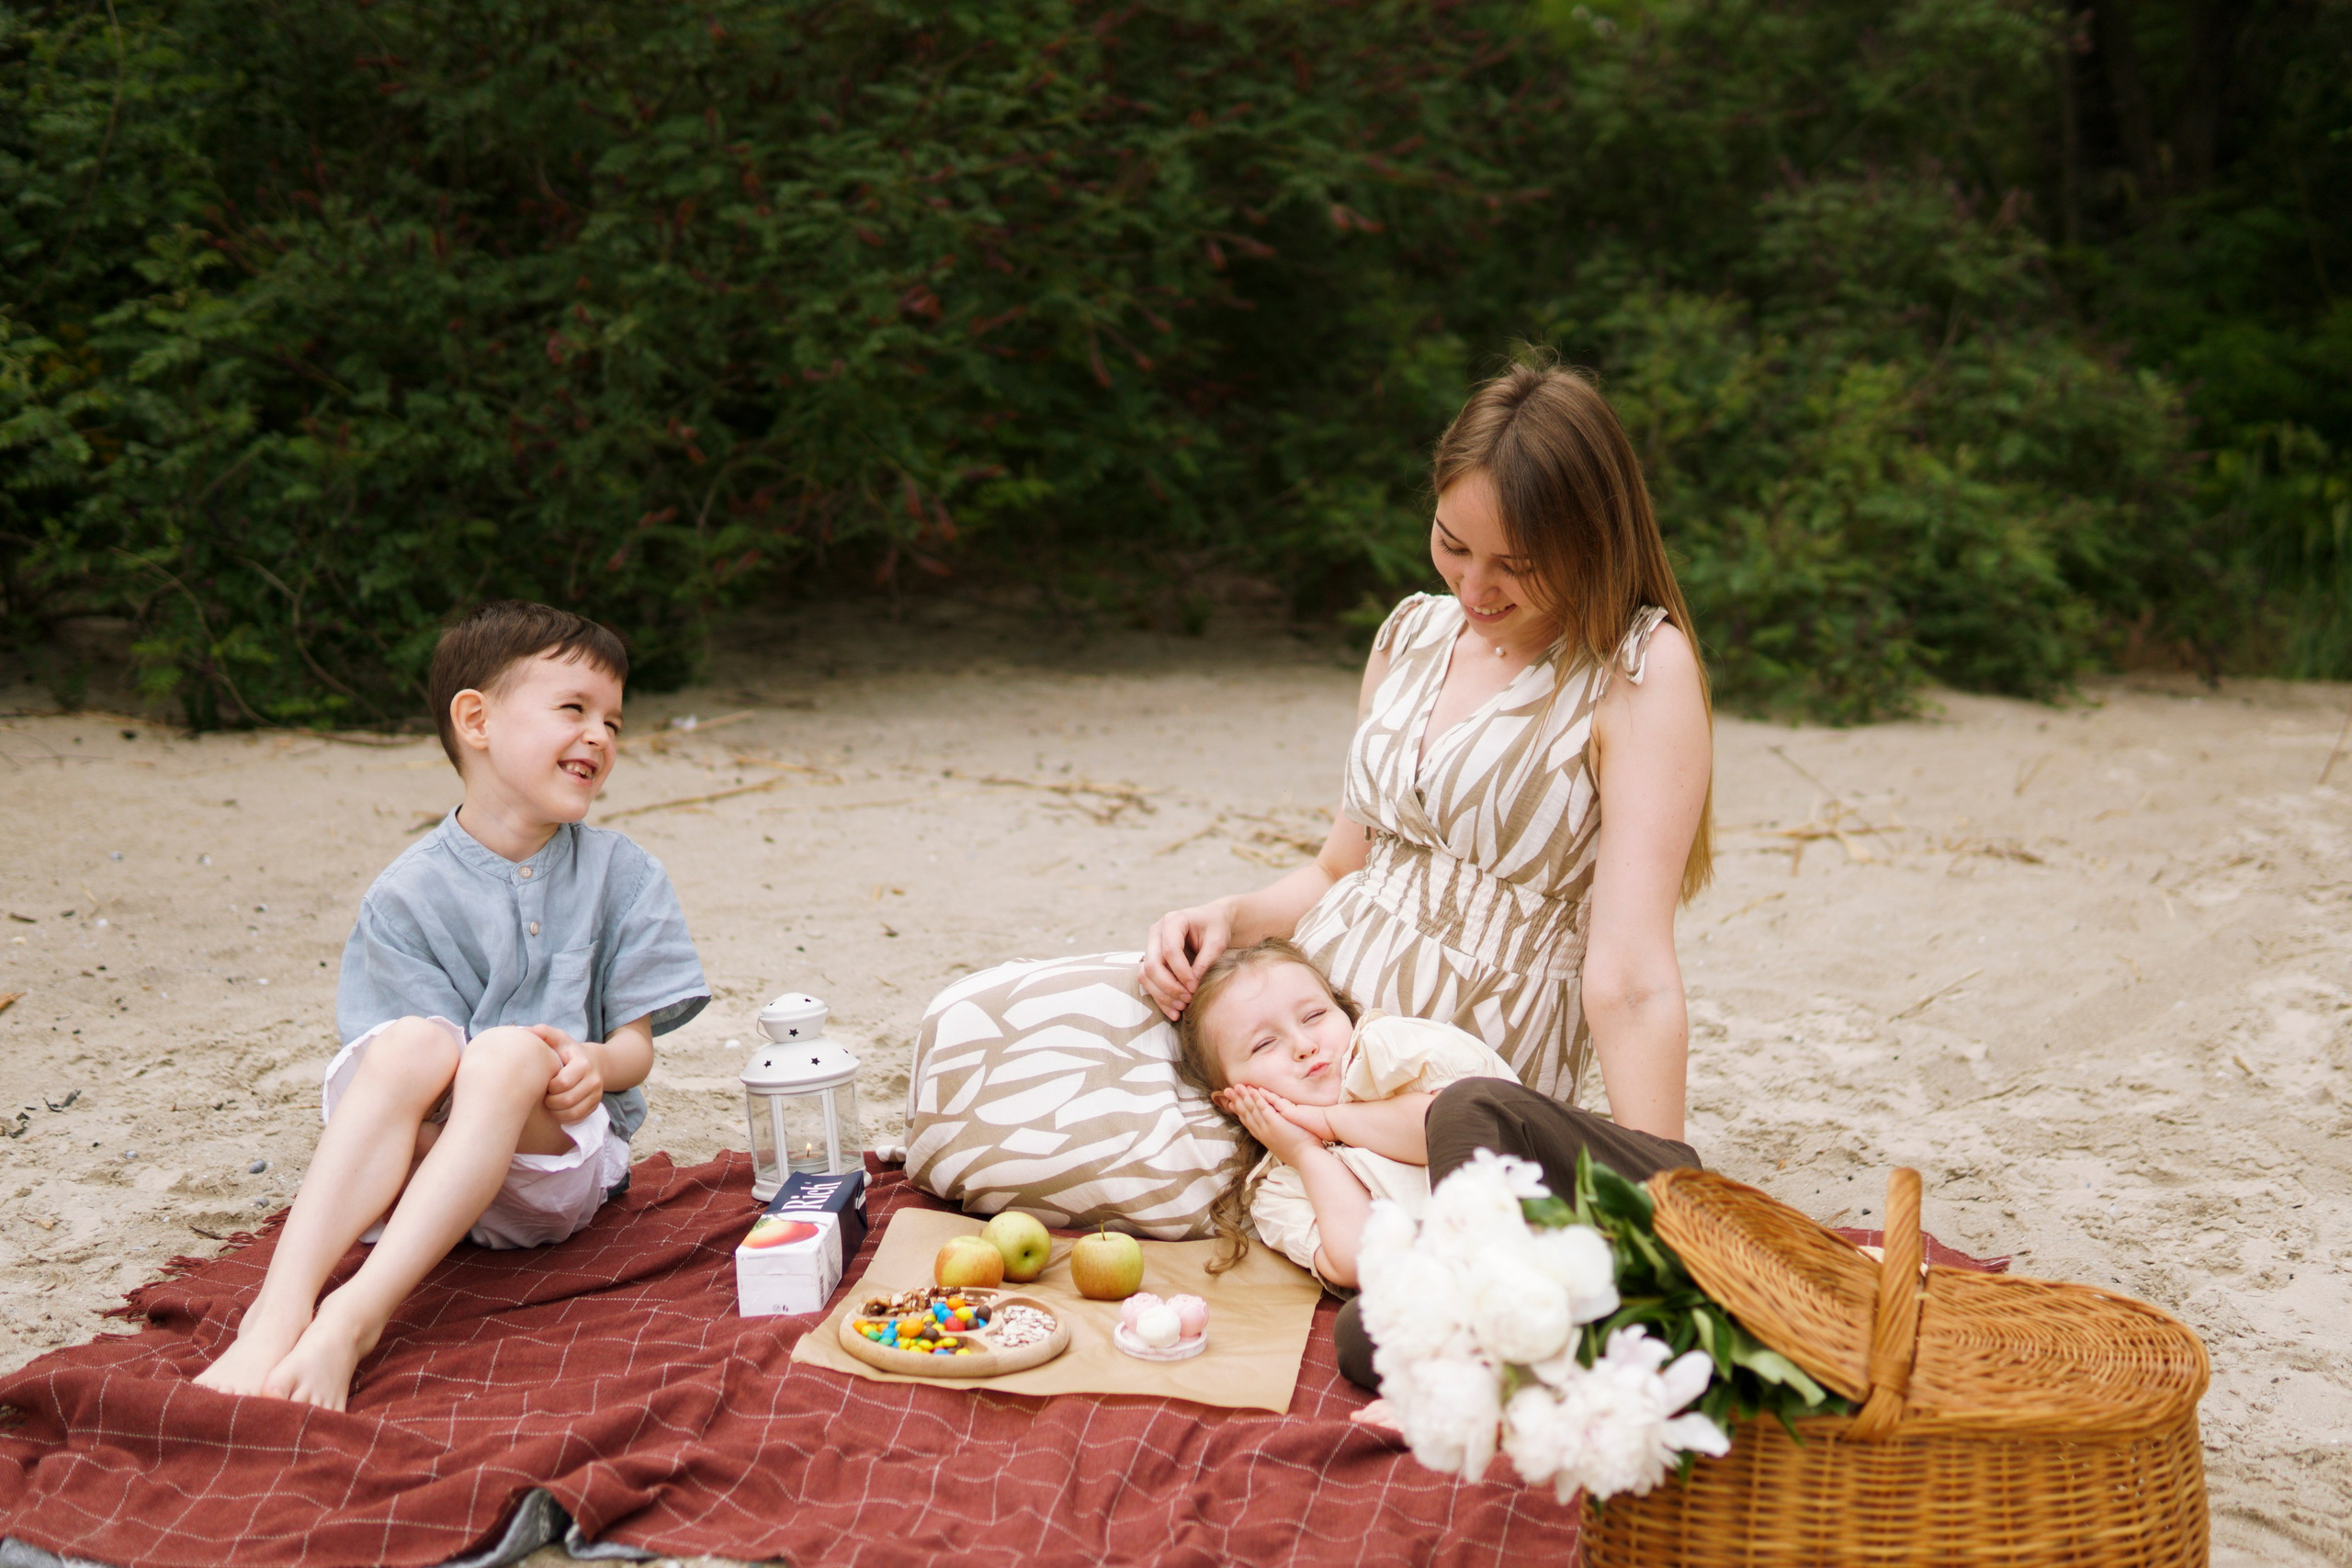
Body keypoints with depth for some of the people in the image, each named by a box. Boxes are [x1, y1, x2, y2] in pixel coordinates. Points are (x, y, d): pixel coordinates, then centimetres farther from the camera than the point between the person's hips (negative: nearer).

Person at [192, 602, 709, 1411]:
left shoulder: (622, 874, 6)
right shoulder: (408, 894, 0)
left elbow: (636, 1044, 4)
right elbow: (424, 1057, -6)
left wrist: (595, 1064, -19)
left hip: (561, 1148, 1)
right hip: (420, 1155, 0)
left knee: (509, 1052, -32)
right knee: (412, 1041, -32)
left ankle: (356, 1316, -41)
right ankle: (279, 1309, -44)